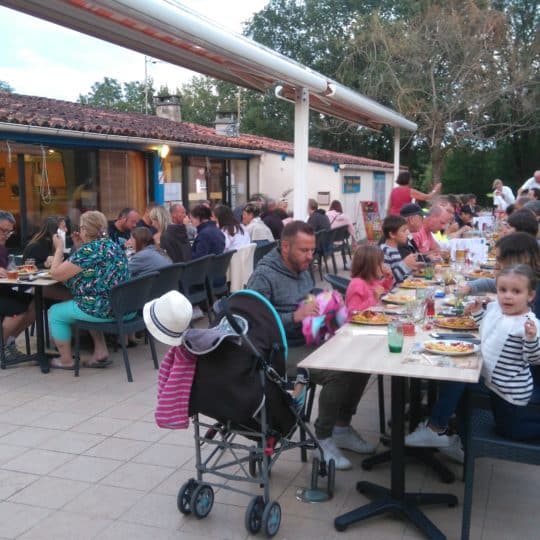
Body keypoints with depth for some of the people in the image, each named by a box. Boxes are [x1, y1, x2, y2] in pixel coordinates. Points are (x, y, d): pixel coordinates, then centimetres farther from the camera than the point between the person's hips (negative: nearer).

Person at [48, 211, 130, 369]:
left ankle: (66, 360, 20)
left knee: (55, 312, 14)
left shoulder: (88, 250, -15)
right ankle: (101, 352, 25)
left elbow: (56, 274, -10)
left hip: (102, 309, -8)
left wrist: (59, 248, 3)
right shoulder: (113, 245, 11)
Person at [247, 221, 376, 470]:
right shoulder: (263, 276, -13)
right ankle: (324, 439, -7)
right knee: (338, 373, -27)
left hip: (310, 340, 9)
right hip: (283, 350, -9)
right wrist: (296, 316, -27)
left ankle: (341, 427, 9)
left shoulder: (303, 269, 13)